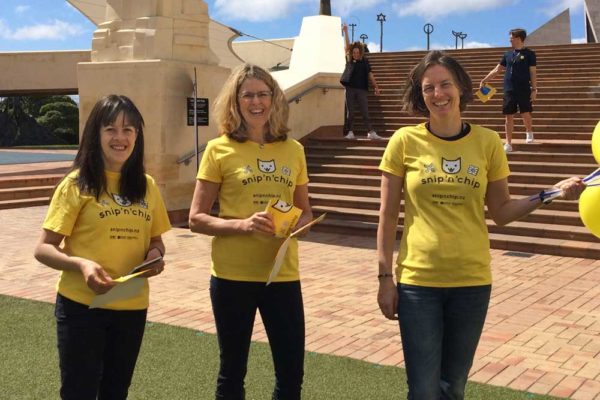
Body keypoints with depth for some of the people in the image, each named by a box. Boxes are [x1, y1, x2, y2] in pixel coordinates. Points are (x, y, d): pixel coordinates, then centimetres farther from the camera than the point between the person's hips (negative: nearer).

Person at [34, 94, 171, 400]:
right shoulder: (77, 184, -8)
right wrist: (81, 264, -26)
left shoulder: (146, 185, 5)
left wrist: (155, 255, -7)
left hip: (132, 307, 5)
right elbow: (43, 249, -9)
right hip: (82, 306, -4)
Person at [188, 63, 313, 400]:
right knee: (233, 372, 12)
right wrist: (243, 224, -20)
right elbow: (197, 219, -4)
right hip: (233, 276, -2)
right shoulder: (219, 149, -3)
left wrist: (299, 224, -8)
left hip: (283, 274, 3)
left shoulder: (293, 150, 6)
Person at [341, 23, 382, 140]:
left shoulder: (365, 61, 6)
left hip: (362, 90, 0)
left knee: (365, 112, -2)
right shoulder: (349, 60, 5)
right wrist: (345, 32, -9)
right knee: (350, 112, 2)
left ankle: (371, 132, -4)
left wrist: (376, 87, 3)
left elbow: (370, 74, 7)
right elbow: (347, 46, -3)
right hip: (350, 89, 0)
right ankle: (350, 133, 6)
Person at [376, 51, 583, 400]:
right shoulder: (405, 141, -5)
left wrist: (550, 194, -8)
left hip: (472, 281, 2)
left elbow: (501, 212, 6)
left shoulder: (487, 142, 0)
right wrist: (385, 277, -3)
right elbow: (388, 216, -1)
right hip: (418, 281, -2)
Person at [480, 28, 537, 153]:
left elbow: (533, 73, -3)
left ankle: (529, 133, 30)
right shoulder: (508, 54, 10)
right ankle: (508, 143, 7)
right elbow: (497, 70, 15)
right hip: (509, 90, 4)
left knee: (526, 114, -2)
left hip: (524, 90, -3)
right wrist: (484, 80, 10)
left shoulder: (529, 54, -1)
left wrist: (534, 89, -8)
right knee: (509, 116, 2)